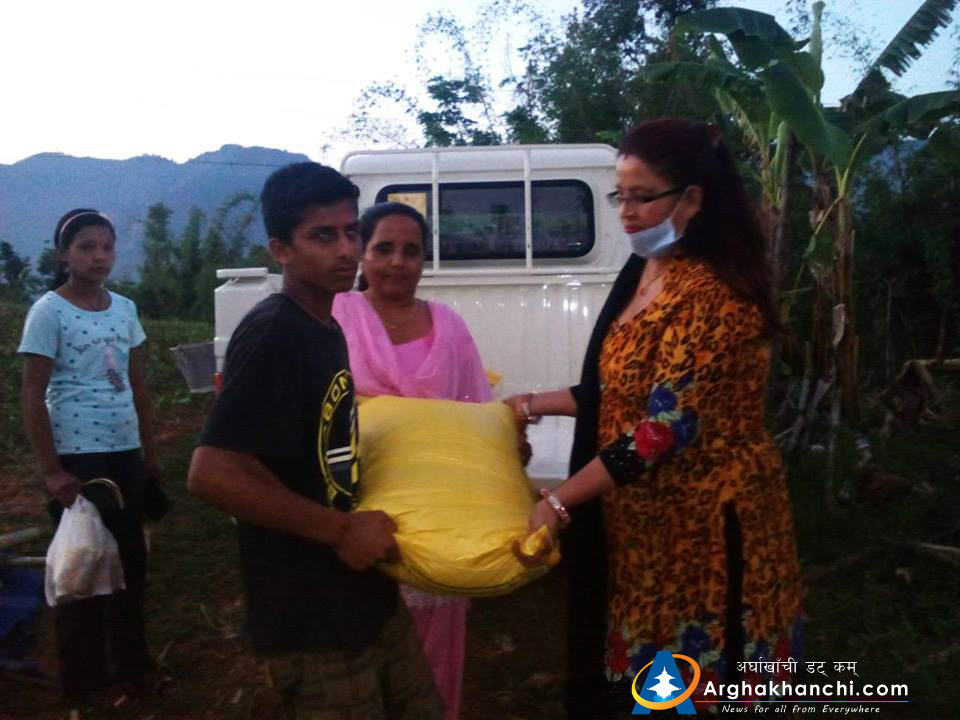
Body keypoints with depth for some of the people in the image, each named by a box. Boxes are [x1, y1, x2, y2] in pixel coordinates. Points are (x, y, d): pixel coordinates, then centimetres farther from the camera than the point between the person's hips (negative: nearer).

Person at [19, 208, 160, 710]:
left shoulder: (125, 308, 8)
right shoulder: (49, 311, -8)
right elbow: (33, 398, -9)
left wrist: (150, 454, 13)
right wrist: (51, 471, -14)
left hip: (124, 452, 5)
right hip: (78, 456, -5)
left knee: (130, 556, 14)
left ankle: (131, 658, 32)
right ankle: (82, 678, 23)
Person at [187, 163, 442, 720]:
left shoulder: (328, 329, 8)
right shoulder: (272, 336, -20)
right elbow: (212, 474, -27)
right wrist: (341, 531, -23)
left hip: (367, 598, 9)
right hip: (312, 621, -9)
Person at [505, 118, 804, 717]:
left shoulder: (714, 297, -21)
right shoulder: (642, 271, 6)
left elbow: (666, 426, -25)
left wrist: (557, 503, -24)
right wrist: (531, 406, 8)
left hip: (704, 522, -8)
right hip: (641, 515, 8)